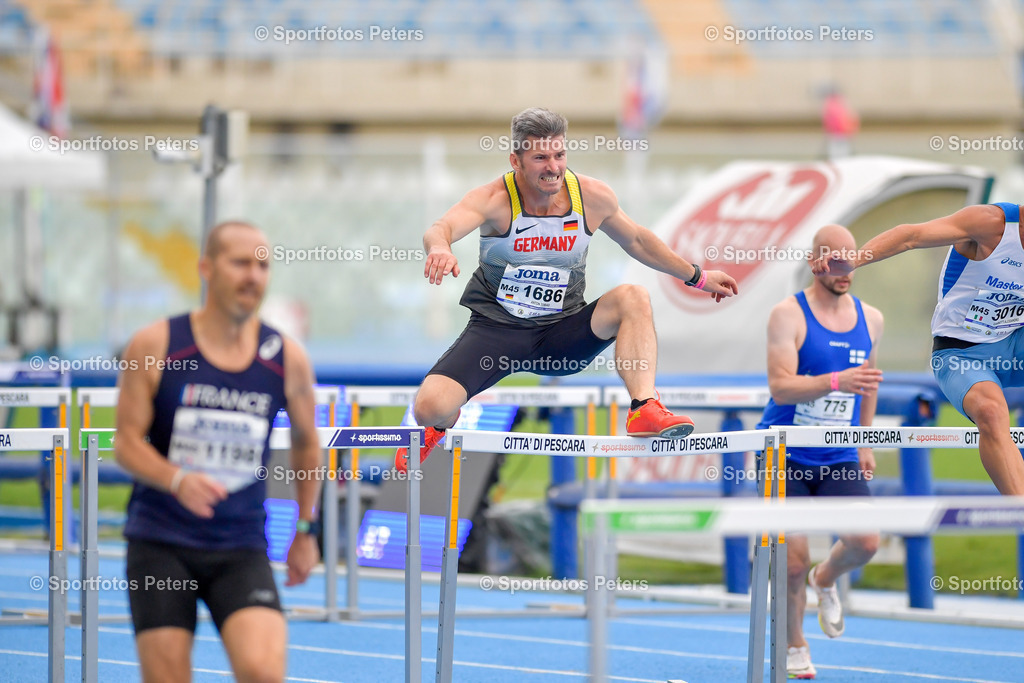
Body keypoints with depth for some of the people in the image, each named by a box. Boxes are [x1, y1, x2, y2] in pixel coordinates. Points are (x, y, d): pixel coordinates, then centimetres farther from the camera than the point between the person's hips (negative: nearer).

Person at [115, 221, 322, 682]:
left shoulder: (287, 360, 2)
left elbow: (305, 443, 18)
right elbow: (127, 441, -3)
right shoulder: (154, 348, -3)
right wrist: (178, 479, -22)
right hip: (160, 545, -1)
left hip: (241, 552, 1)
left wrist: (305, 529, 22)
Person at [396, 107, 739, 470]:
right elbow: (441, 229, -35)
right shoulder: (494, 199, -16)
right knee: (430, 408, -23)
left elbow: (636, 240, 15)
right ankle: (442, 424, 17)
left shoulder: (593, 197, -5)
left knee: (633, 297, -23)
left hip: (562, 334, 2)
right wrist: (439, 247, -61)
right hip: (496, 329, -2)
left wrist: (698, 277, 22)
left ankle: (644, 409, -31)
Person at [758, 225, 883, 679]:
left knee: (865, 543, -14)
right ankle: (794, 645, 18)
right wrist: (836, 381, -38)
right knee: (793, 559, -6)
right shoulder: (788, 316, -12)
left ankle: (825, 580, 22)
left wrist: (865, 442, 20)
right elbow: (780, 387, -23)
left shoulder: (870, 319, 5)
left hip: (840, 458, 4)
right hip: (785, 454, -4)